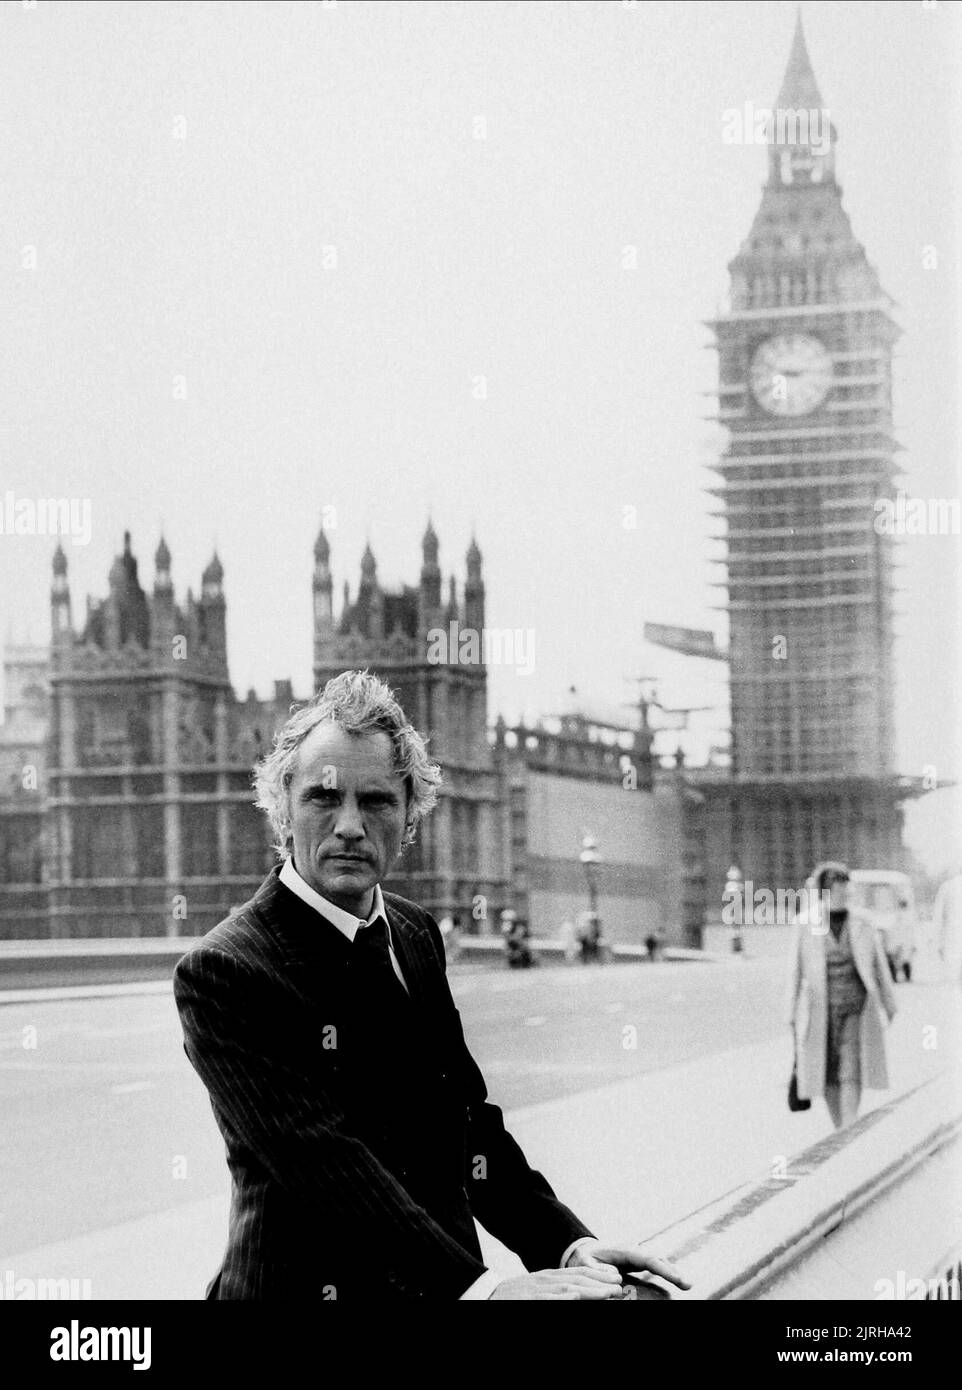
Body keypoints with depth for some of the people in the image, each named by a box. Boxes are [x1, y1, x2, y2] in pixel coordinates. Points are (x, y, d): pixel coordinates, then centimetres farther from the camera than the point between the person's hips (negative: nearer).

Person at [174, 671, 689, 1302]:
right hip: (310, 1285, -6)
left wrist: (568, 1243, -6)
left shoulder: (416, 933, 7)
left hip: (446, 1279, 6)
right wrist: (480, 1289, -32)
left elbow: (468, 1117, 9)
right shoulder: (221, 971, -16)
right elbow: (319, 1158, -25)